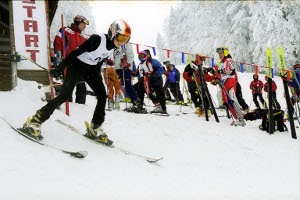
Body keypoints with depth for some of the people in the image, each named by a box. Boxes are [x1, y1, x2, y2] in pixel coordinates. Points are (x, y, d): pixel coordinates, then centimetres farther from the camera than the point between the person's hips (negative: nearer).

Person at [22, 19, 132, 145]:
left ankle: (94, 129, 10)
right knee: (65, 95, -17)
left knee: (102, 96, -2)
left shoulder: (113, 46, -2)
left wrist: (97, 77, 21)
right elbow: (76, 52, -23)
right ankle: (34, 122, -12)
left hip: (91, 69, 8)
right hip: (76, 65, -8)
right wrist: (59, 68, -22)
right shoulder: (98, 39, -26)